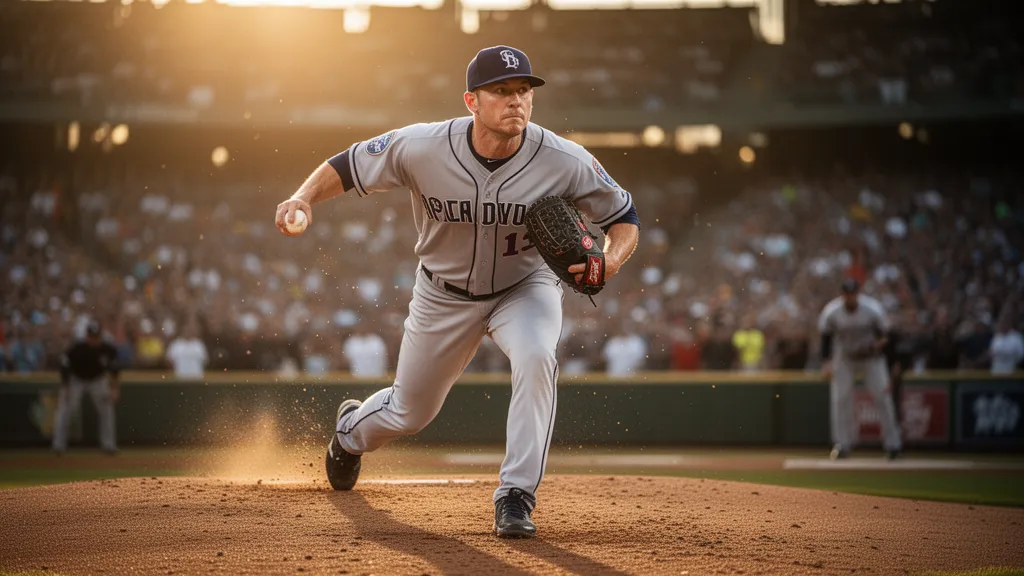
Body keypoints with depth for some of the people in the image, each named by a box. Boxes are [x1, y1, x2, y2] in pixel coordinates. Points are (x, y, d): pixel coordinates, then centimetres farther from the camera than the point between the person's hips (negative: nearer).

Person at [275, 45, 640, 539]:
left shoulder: (565, 162, -27)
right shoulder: (422, 147, -28)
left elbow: (625, 218, -14)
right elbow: (347, 166, -14)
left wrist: (612, 258, -36)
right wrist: (303, 197, -34)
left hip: (525, 286, 0)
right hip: (444, 294, 1)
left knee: (536, 358, -34)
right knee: (411, 411, 16)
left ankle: (515, 497, -23)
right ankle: (351, 429, 54)